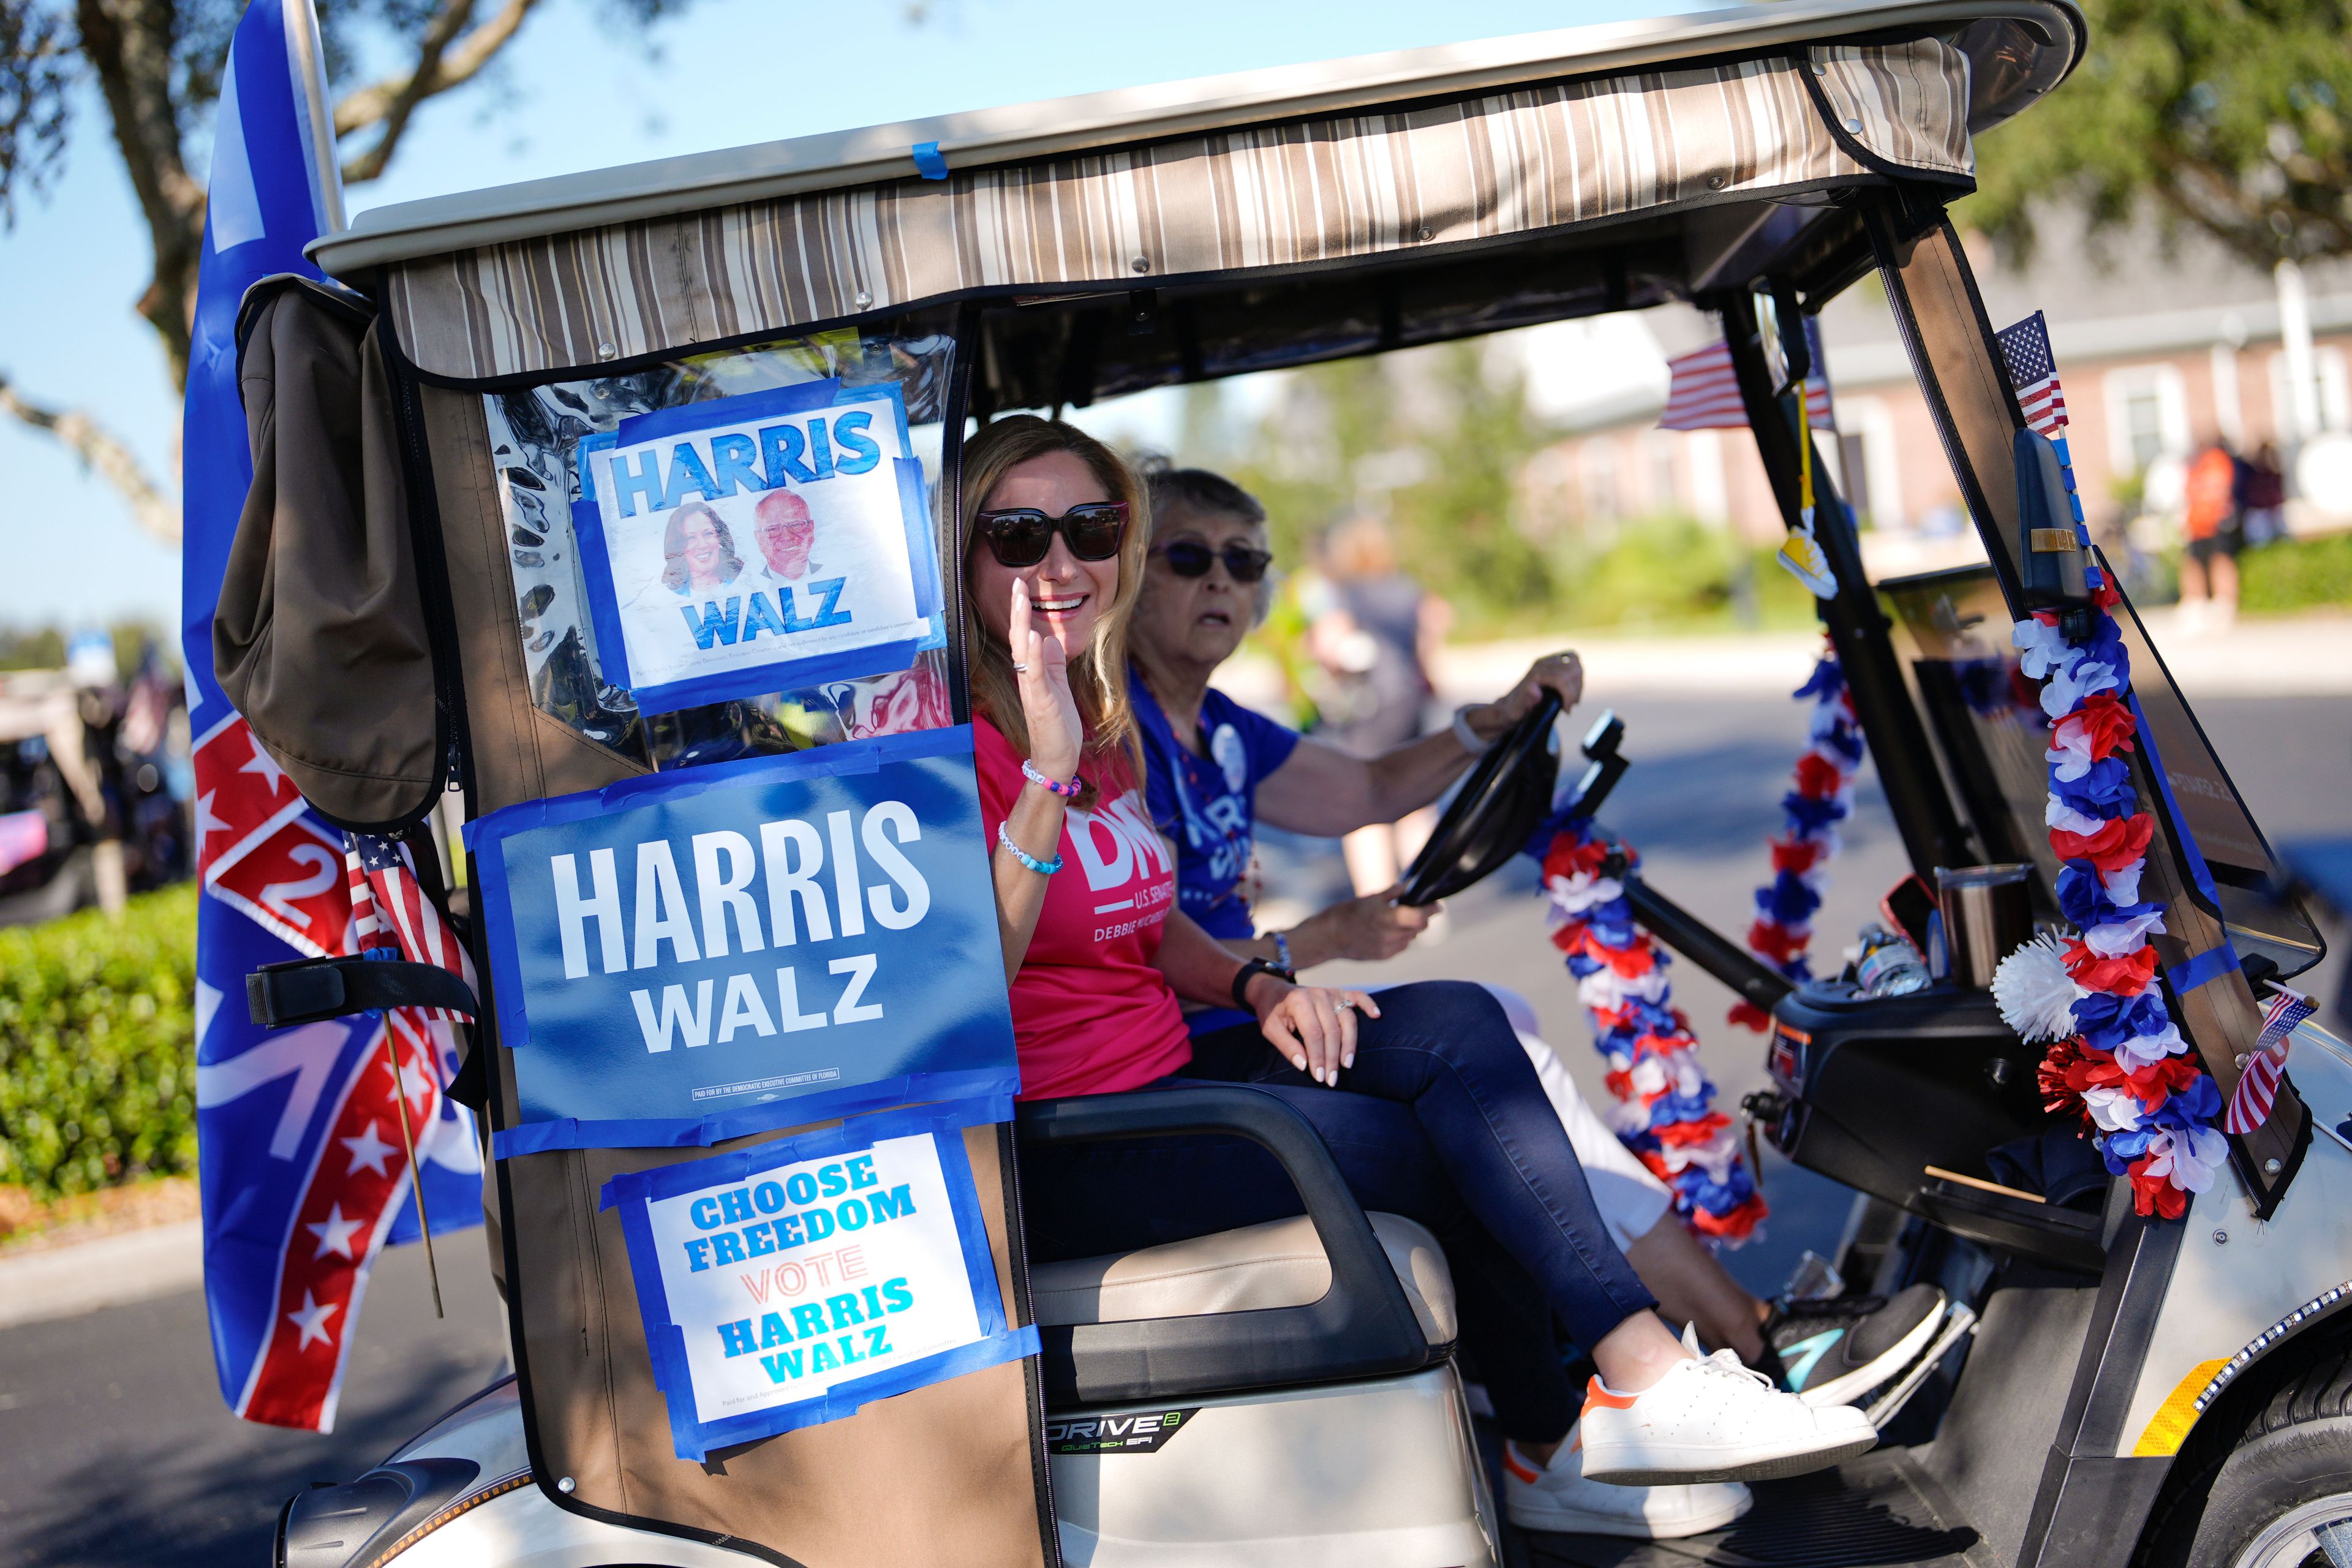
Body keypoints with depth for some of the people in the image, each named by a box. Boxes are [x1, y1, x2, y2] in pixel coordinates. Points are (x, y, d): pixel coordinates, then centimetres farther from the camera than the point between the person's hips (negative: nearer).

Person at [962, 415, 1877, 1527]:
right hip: (1061, 1158, -8)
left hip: (1164, 1077, 8)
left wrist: (1257, 989, 4)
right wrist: (1046, 770, -33)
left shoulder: (1102, 727, 14)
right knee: (1442, 1152, -10)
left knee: (1455, 1025, -9)